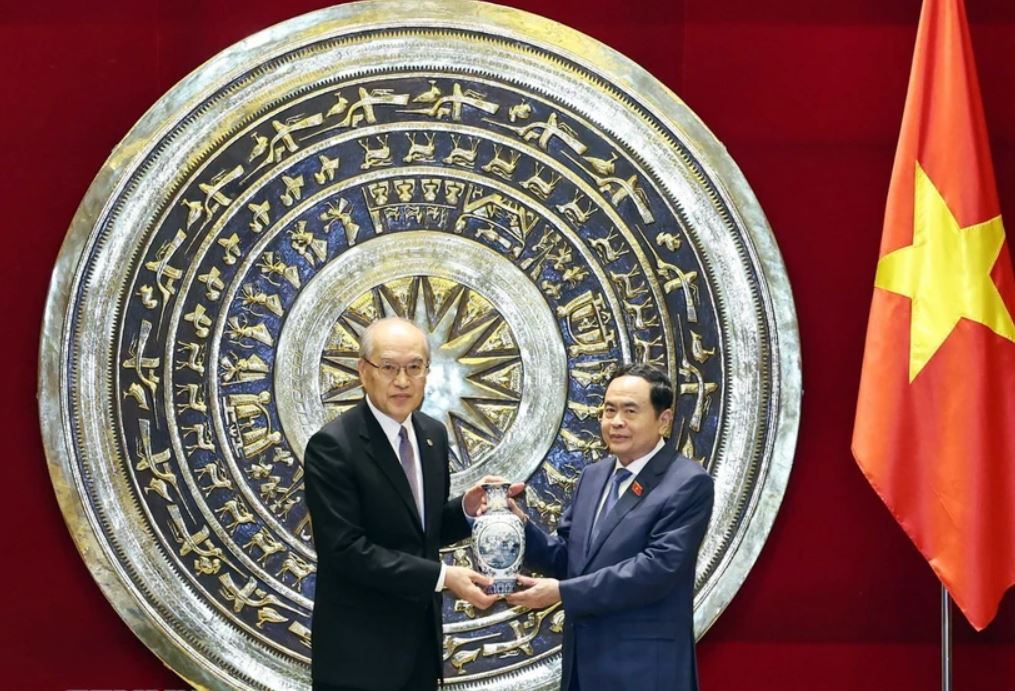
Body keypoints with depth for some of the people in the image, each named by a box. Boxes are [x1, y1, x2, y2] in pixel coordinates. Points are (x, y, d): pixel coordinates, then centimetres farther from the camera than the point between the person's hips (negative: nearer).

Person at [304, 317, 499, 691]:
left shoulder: (433, 434, 7)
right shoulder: (332, 446, -16)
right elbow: (348, 549, -21)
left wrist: (466, 509, -5)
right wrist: (442, 576, -23)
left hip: (421, 642, 7)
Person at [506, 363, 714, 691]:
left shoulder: (689, 484, -11)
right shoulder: (593, 476, 13)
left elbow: (656, 567, -20)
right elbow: (567, 557, 14)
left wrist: (562, 592, -19)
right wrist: (522, 527, -6)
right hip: (584, 664, 7)